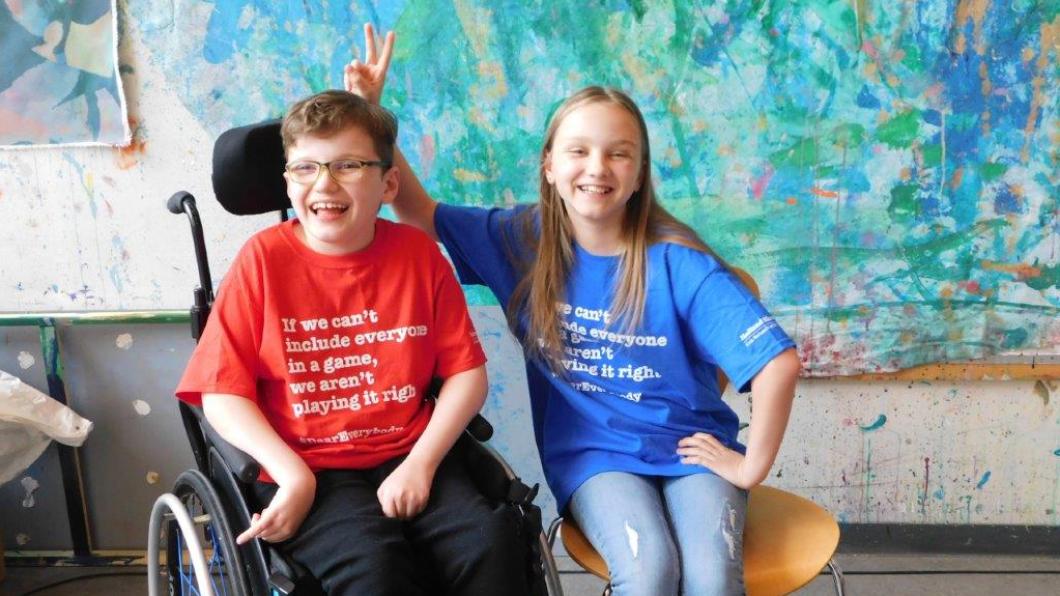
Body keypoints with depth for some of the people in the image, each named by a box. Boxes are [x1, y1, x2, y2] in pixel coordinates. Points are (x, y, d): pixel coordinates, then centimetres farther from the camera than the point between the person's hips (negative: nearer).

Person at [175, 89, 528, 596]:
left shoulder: (419, 253, 4)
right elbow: (221, 392, -4)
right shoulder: (264, 258, -3)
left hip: (409, 461, 3)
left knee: (492, 541, -23)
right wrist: (293, 474, -15)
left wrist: (422, 462, -10)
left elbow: (466, 371, 3)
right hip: (307, 473, -2)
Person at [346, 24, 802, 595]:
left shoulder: (679, 264, -12)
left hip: (691, 448, 0)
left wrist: (752, 465, -12)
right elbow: (418, 210, 4)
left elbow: (779, 361, -15)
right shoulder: (522, 241, -2)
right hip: (594, 455, 1)